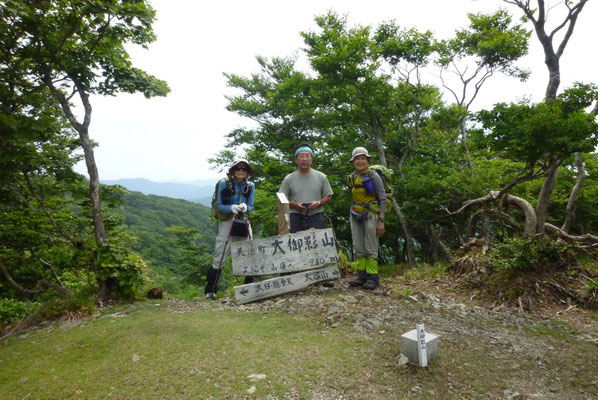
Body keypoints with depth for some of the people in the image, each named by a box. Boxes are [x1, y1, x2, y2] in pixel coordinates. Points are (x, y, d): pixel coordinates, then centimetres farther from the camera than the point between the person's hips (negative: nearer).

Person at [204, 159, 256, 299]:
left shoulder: (250, 186, 4)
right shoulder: (224, 183, -5)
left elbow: (251, 207, 5)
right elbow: (219, 205, -5)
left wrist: (245, 207, -18)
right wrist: (232, 208, -23)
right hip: (226, 221, -3)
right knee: (220, 256, -3)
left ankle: (250, 286, 20)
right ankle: (210, 290, 10)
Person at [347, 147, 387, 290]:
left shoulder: (374, 176, -9)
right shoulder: (353, 177, 9)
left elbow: (383, 199, -10)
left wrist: (381, 221, -15)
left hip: (371, 215, -6)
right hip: (356, 216, 6)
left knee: (370, 248, -3)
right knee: (358, 248, 7)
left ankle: (373, 278, 6)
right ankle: (361, 276, 16)